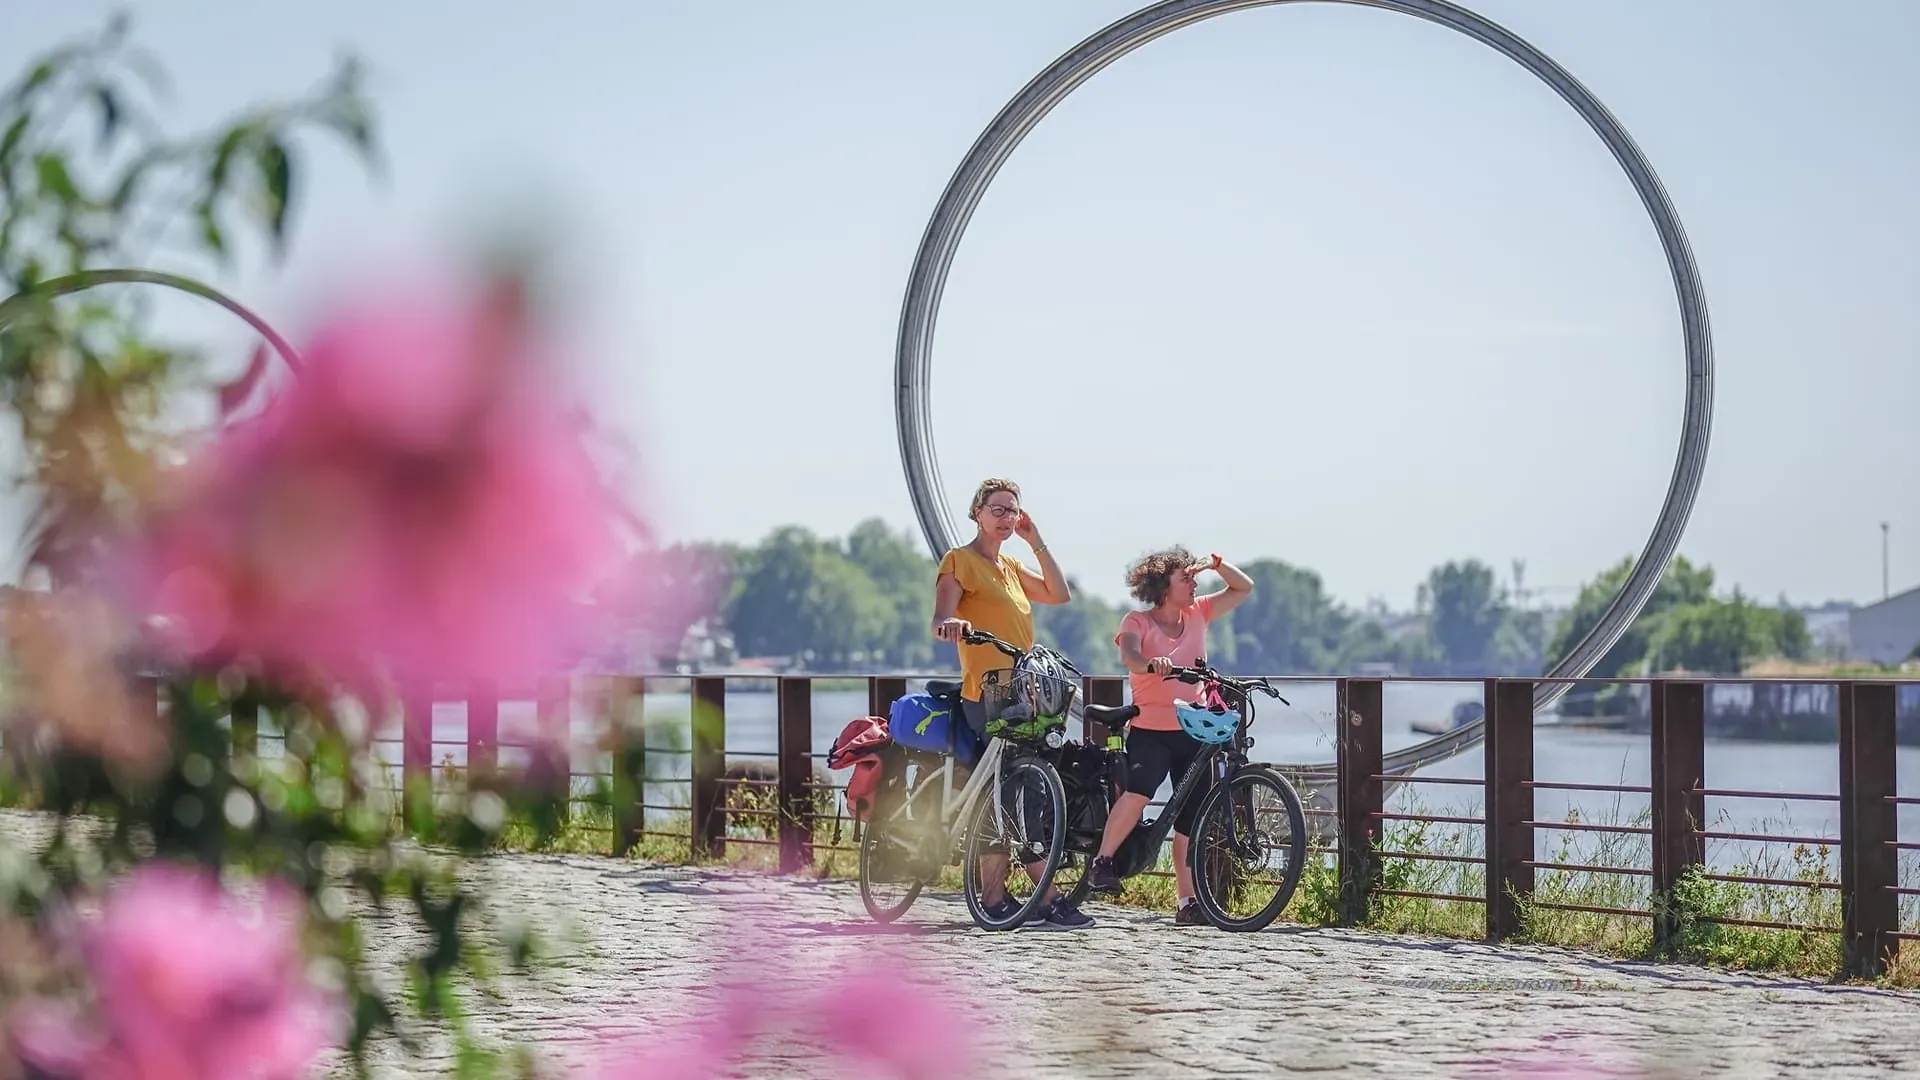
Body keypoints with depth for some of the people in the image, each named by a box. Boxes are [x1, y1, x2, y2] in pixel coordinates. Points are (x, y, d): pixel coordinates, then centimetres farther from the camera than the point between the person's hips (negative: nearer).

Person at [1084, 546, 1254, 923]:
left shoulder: (1197, 614, 10)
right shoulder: (1138, 622, -3)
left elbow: (1244, 587, 15)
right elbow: (1129, 656, -22)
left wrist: (1215, 563, -1)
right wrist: (1150, 663, -44)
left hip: (1193, 730, 5)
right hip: (1150, 729, -5)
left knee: (1189, 822, 4)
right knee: (1139, 792, -31)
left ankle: (1188, 902, 11)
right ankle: (1102, 861, -16)